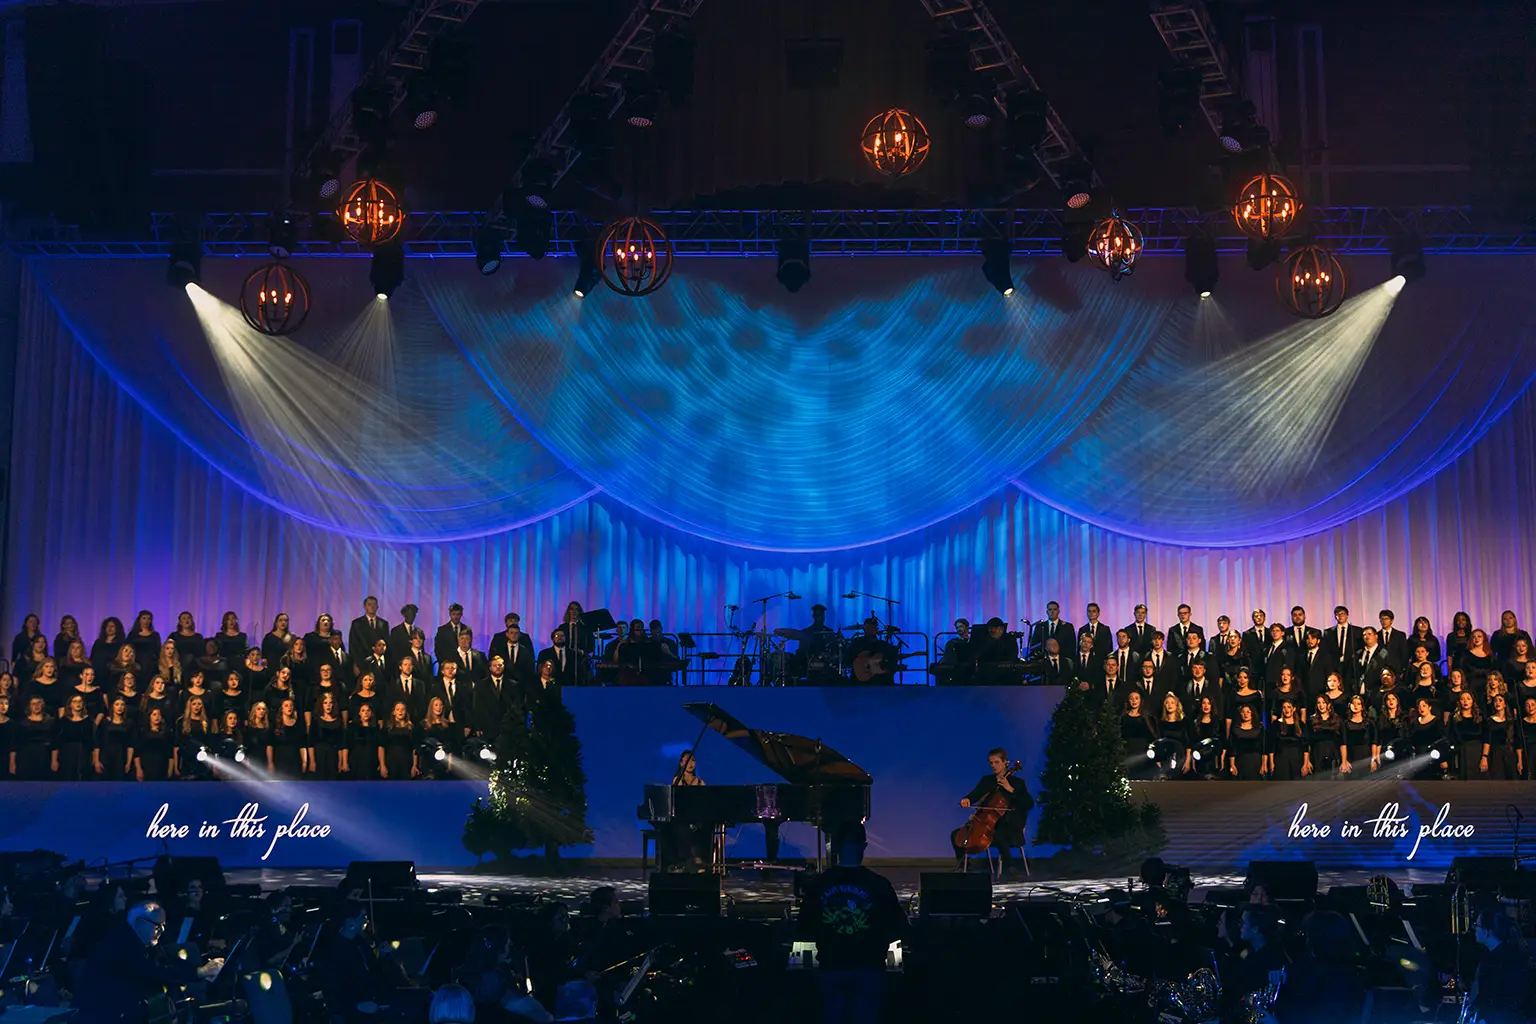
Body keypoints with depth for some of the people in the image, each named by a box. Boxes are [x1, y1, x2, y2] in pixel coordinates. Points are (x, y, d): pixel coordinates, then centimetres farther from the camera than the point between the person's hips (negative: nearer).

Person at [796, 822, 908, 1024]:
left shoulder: (816, 884, -4)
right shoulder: (878, 885, -9)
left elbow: (803, 931, 2)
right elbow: (899, 930, -3)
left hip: (831, 970, 2)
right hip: (868, 970, -1)